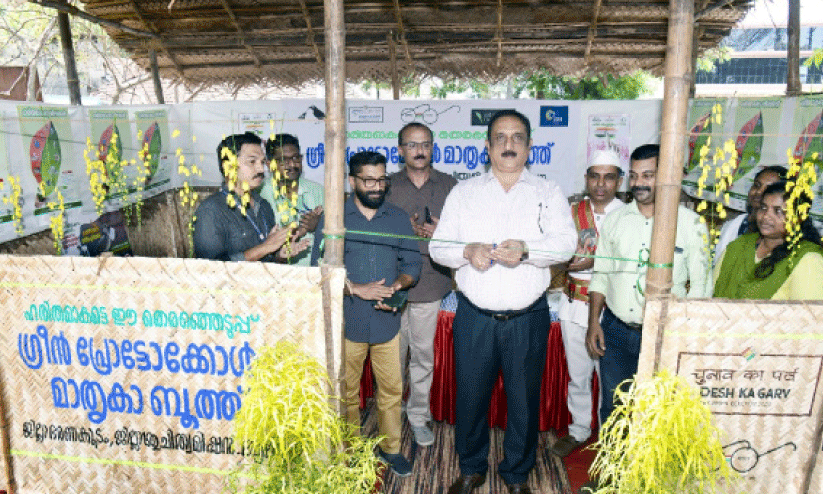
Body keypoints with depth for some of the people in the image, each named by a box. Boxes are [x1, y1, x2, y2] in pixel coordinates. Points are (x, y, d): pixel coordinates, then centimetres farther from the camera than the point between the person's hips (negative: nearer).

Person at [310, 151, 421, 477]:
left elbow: (412, 264, 6)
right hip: (347, 322, -1)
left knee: (392, 389, 9)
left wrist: (396, 286, -14)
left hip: (388, 320, 2)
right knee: (346, 391, 12)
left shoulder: (399, 218, 8)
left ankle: (390, 448, 29)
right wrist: (357, 289, -17)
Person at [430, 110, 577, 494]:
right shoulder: (464, 192, 9)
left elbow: (566, 242, -9)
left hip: (528, 318, 0)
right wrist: (468, 251, -19)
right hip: (474, 317, 1)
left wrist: (526, 249, -29)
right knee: (470, 395, 11)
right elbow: (438, 246, 3)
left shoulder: (549, 193, 6)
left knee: (524, 400, 10)